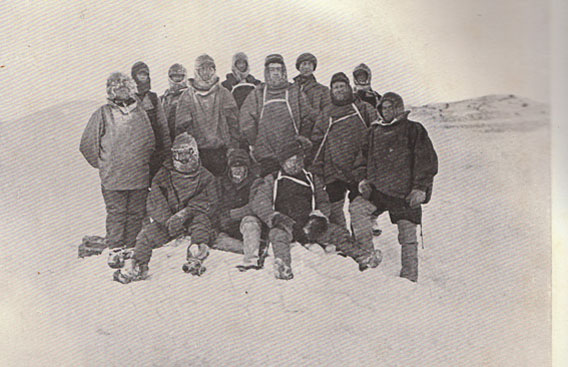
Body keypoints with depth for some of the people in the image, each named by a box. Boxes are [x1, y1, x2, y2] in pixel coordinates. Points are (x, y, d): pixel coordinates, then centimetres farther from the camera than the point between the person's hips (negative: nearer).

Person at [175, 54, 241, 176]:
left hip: (221, 151, 1)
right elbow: (181, 126, 6)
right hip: (197, 151, 0)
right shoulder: (187, 96, 5)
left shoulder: (224, 94, 7)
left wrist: (233, 147, -1)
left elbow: (233, 123, 6)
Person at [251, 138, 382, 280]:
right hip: (285, 224, -3)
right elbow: (258, 203, 2)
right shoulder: (272, 180, 13)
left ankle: (362, 257, -28)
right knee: (278, 234, -37)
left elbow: (323, 201, 22)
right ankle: (282, 265, -59)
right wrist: (275, 217, -16)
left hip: (309, 224, 3)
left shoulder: (311, 179, 24)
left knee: (338, 232, -17)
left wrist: (319, 215, -2)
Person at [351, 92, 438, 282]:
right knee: (357, 207, -21)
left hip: (406, 193, -4)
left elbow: (428, 160, -3)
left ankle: (409, 279, 10)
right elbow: (368, 158, 25)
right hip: (379, 189, 4)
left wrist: (420, 188, -11)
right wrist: (365, 180, 9)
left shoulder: (413, 129, 0)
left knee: (407, 238, -1)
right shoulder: (375, 131, 15)